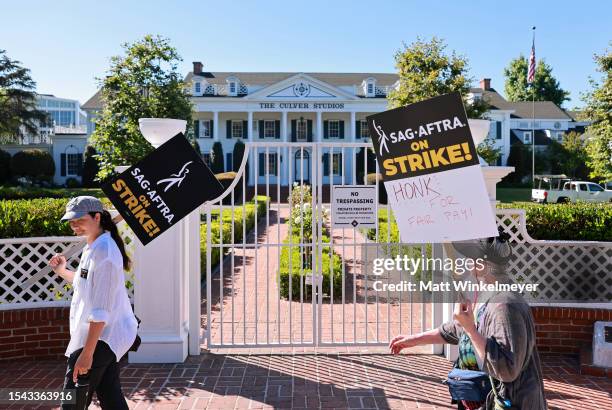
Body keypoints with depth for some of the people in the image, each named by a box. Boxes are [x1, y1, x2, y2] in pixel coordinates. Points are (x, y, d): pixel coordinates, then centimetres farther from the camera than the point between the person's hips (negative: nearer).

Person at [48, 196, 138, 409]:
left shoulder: (102, 251, -20)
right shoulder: (93, 247, 12)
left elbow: (100, 310, -24)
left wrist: (87, 353, -23)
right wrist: (62, 271, 22)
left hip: (100, 338, -10)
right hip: (108, 336, 10)